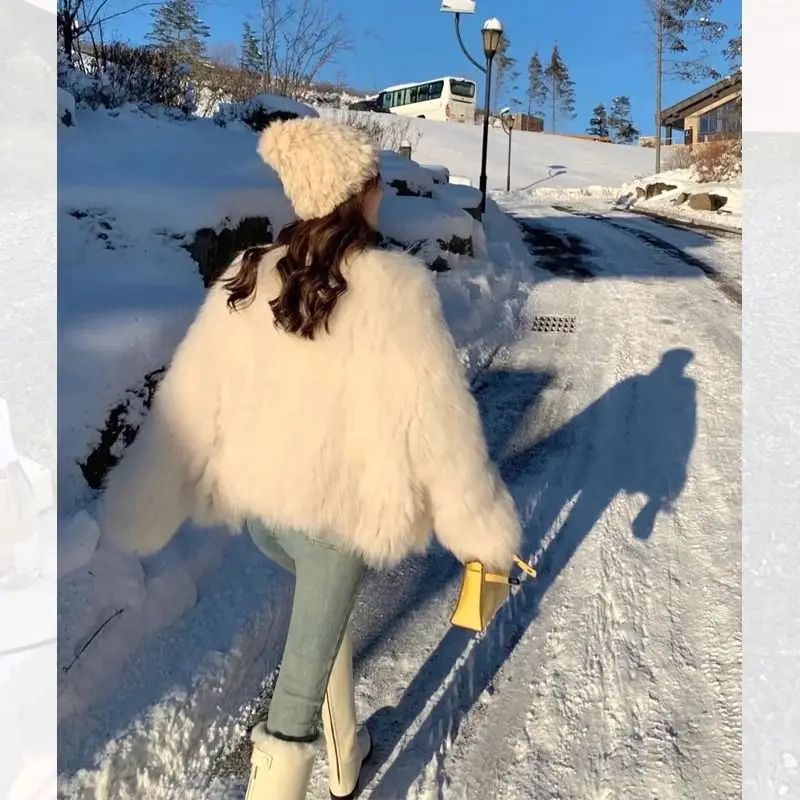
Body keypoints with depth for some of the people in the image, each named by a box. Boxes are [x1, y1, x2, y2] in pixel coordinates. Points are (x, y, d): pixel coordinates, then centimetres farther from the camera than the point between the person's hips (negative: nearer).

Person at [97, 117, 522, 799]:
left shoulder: (246, 279, -4)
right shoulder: (396, 288, -17)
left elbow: (192, 401, -2)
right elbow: (440, 421, -15)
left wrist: (141, 508, 7)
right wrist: (481, 528, -4)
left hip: (258, 500, 6)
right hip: (341, 509, -6)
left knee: (324, 601, 32)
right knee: (302, 679, 10)